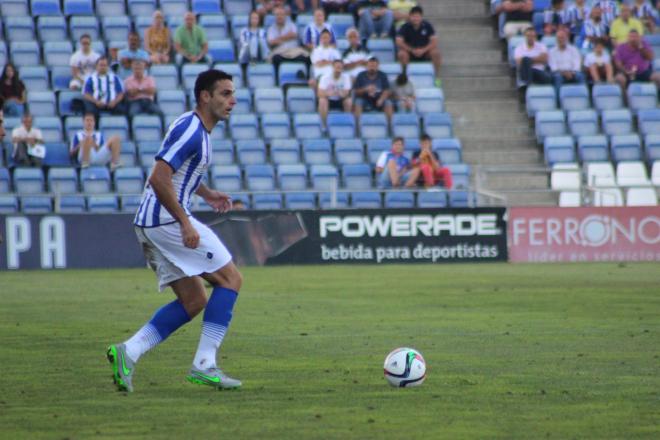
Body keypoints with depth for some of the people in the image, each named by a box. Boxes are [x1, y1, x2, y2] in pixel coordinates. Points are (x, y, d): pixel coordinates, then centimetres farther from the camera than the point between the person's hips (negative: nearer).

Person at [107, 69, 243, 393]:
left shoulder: (199, 130, 17)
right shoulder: (189, 129, -15)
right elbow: (159, 178, -24)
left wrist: (206, 194, 21)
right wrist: (185, 223, -24)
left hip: (151, 225, 10)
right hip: (167, 220, -10)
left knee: (193, 302, 11)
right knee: (230, 279, -4)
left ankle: (128, 352, 1)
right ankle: (204, 364, -8)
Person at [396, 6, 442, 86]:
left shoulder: (427, 26, -10)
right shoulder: (406, 27, -12)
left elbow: (434, 42, -15)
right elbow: (399, 42, -19)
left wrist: (423, 50, -28)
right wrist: (412, 50, -27)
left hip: (425, 51, 1)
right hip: (410, 52, -1)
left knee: (435, 52, -30)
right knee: (402, 53, -34)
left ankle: (437, 77, -13)